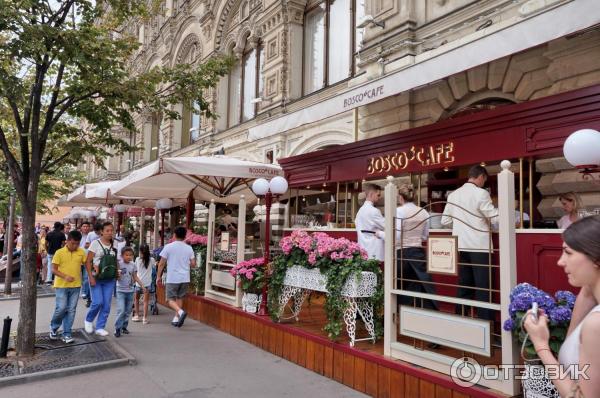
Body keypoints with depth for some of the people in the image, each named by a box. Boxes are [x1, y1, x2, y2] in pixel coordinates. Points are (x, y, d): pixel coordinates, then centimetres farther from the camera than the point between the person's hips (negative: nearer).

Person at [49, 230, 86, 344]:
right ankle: (54, 327, 24)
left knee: (71, 310, 6)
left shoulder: (81, 252, 2)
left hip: (75, 286, 3)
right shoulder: (59, 252, -6)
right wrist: (65, 276, -20)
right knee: (61, 308, -4)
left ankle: (67, 334, 15)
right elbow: (54, 269, -5)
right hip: (61, 286, -3)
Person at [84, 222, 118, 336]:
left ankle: (100, 327, 17)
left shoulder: (114, 245, 7)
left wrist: (117, 273, 1)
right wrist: (91, 278, -13)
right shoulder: (95, 243, -6)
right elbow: (88, 262, -7)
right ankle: (88, 320, 19)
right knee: (98, 302, -10)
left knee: (106, 304, 4)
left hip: (109, 279, 4)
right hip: (96, 278, -4)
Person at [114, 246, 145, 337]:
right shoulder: (119, 264, -9)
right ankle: (117, 328, -2)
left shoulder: (133, 265, 3)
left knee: (128, 310, 9)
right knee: (121, 310, -12)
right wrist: (118, 274, -31)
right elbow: (117, 278, -9)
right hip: (121, 290, -4)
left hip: (130, 291, 4)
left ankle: (124, 326, 21)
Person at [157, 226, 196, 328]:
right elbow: (193, 264, 3)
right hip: (185, 278, 4)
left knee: (170, 299, 4)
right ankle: (176, 319, 20)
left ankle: (180, 312, -21)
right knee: (180, 298, 16)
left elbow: (161, 263, -5)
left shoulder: (168, 247, -6)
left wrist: (158, 276, 5)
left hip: (172, 278, -3)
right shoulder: (189, 248, 3)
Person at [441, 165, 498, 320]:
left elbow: (445, 220, 12)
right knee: (483, 286, 0)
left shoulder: (453, 195, 9)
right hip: (479, 245, -6)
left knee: (464, 284, 13)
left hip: (460, 245, 6)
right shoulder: (481, 193, -9)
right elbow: (495, 216, -8)